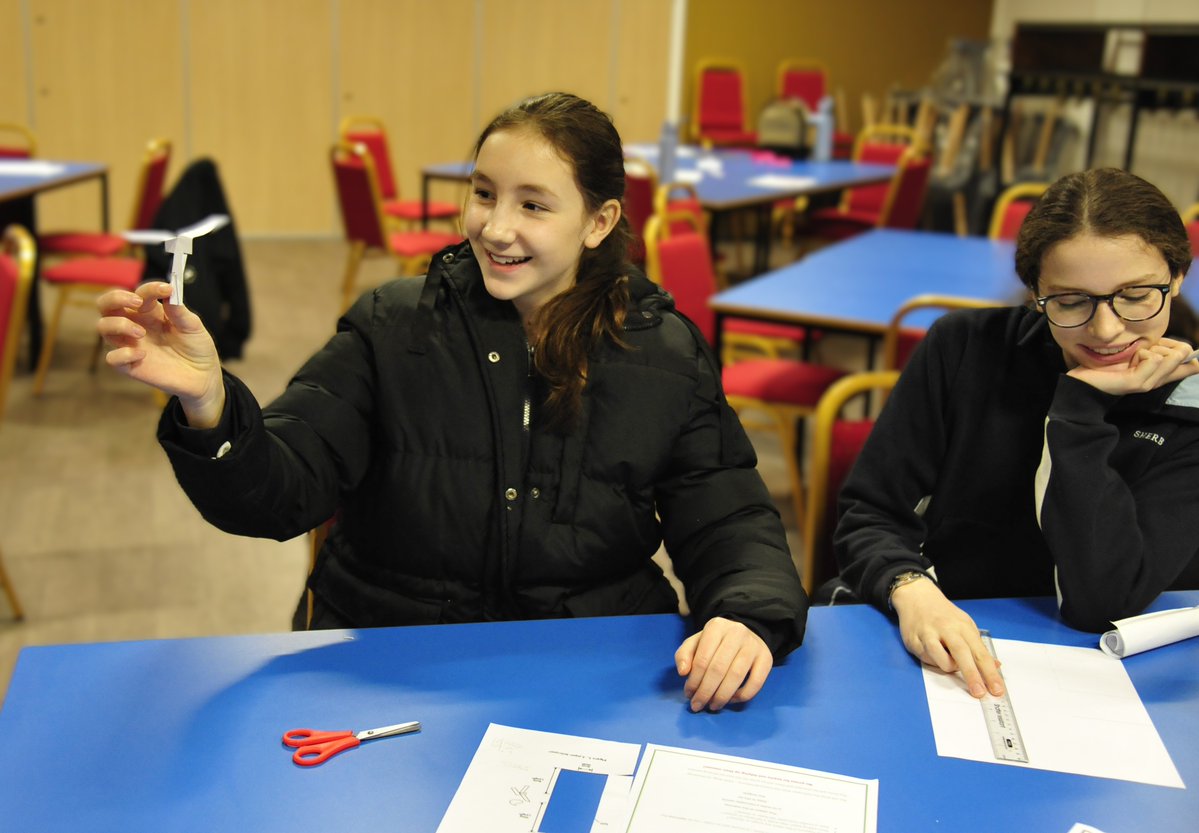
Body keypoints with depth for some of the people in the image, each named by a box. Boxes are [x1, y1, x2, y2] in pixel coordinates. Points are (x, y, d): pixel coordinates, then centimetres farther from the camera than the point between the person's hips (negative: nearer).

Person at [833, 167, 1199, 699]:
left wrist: (1081, 405, -18)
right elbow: (869, 516, -4)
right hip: (933, 655, 0)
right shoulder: (965, 348, -3)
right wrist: (912, 590, -24)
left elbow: (1099, 603, -17)